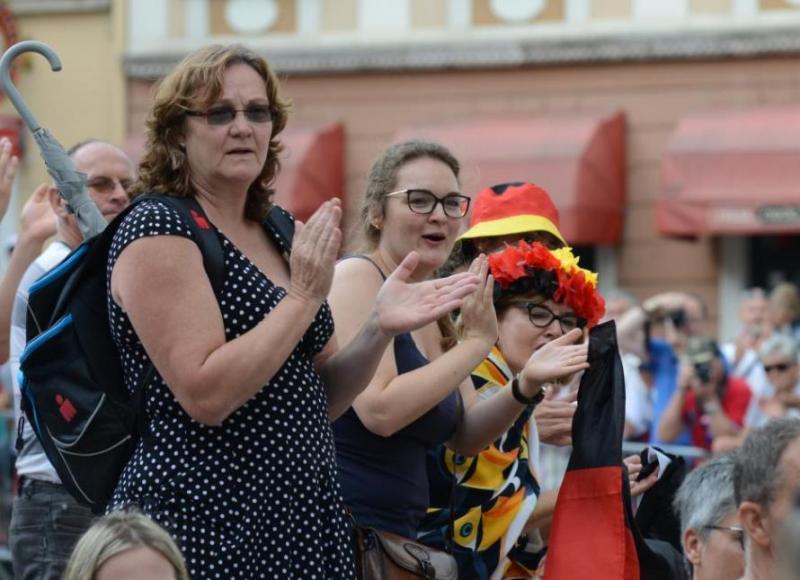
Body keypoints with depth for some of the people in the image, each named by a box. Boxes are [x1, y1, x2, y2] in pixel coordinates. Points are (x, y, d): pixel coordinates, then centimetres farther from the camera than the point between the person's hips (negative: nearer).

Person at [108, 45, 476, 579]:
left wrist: (379, 329, -3)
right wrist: (304, 297, -17)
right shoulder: (157, 232, -11)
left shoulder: (280, 233, 11)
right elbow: (205, 395, -21)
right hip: (204, 532, -7)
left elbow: (320, 400, 14)